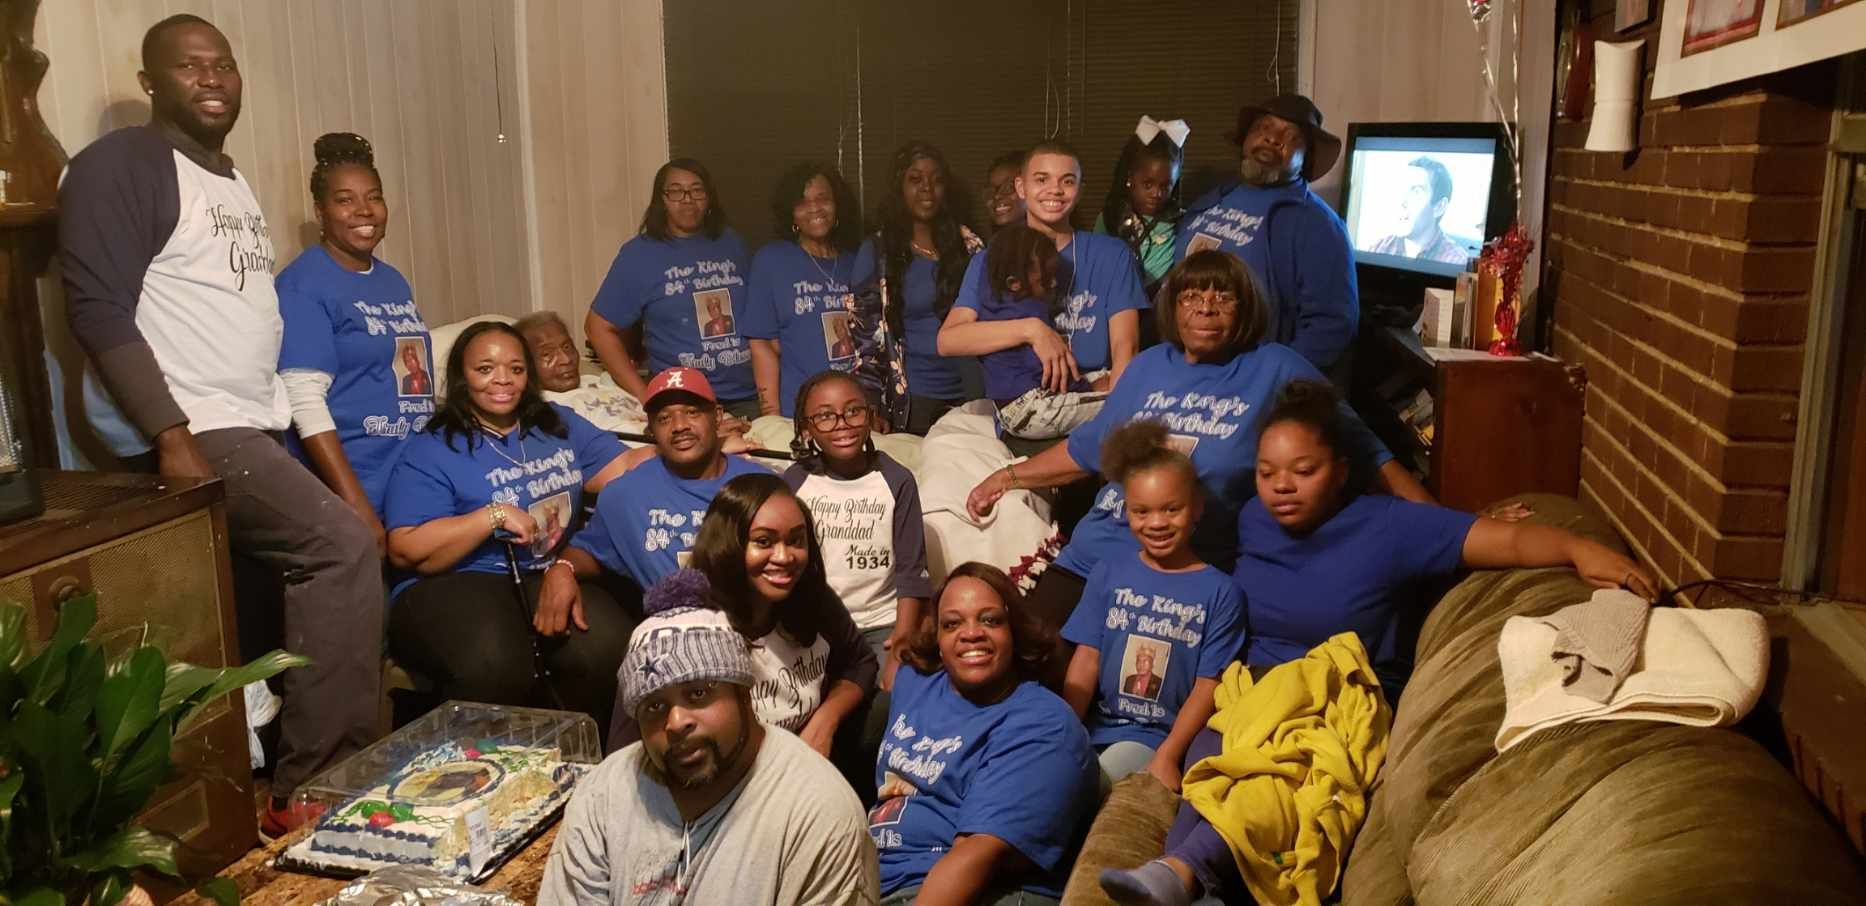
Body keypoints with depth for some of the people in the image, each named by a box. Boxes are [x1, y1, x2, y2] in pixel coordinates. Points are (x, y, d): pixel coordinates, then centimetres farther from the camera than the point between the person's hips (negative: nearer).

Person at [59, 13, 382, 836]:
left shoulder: (234, 184, 21)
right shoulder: (121, 164, -6)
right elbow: (97, 308, -15)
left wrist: (296, 422, 14)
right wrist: (173, 437, -22)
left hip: (260, 428, 9)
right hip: (197, 434, -9)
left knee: (324, 568, 3)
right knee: (344, 547, -19)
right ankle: (317, 788, -10)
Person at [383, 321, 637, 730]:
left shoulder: (559, 425, 18)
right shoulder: (430, 452, 3)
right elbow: (405, 551, -6)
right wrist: (493, 516, -11)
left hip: (552, 578, 4)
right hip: (454, 585, -3)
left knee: (610, 649, -29)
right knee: (494, 666, -37)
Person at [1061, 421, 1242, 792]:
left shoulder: (1219, 592, 1)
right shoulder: (1108, 574, 9)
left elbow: (1208, 686, -3)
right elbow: (1086, 660, 5)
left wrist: (1167, 756, -14)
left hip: (1157, 737, -2)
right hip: (1094, 728, 2)